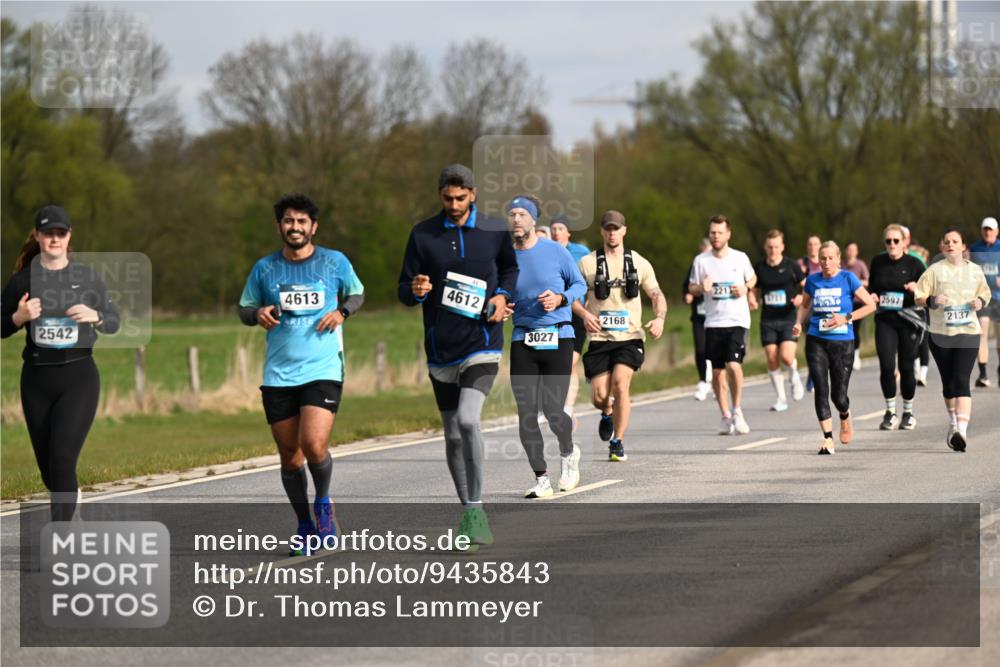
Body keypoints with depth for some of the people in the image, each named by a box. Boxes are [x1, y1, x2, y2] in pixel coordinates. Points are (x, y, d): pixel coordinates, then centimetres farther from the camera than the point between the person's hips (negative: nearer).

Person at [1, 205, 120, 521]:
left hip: (78, 377, -2)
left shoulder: (87, 276, 1)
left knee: (63, 459, -16)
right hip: (36, 378, 2)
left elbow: (114, 323, 5)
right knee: (47, 466, 10)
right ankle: (68, 496, 45)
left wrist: (94, 316, -17)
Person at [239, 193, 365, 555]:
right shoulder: (264, 268, 7)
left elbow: (357, 293, 19)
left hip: (323, 369, -3)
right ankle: (305, 526, 21)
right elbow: (244, 310, 16)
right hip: (278, 374, 3)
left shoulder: (335, 262, 3)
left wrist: (341, 311, -2)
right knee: (289, 456, 5)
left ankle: (324, 502, 11)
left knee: (314, 446, -19)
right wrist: (259, 314, -7)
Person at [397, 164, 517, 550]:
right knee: (453, 436, 8)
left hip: (482, 347, -3)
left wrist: (503, 295, 0)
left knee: (468, 420, -23)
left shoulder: (495, 232, 1)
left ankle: (475, 510, -14)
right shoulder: (423, 235, 1)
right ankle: (470, 517, 20)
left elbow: (510, 268, 19)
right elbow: (405, 291, 4)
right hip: (441, 351, 3)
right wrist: (415, 290, -19)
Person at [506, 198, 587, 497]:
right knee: (526, 413, -6)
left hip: (557, 338, -3)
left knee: (553, 411, -10)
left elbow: (580, 284, 8)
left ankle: (568, 452, 23)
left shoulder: (555, 251, 0)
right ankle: (541, 479, 3)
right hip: (522, 340, 3)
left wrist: (560, 299, -11)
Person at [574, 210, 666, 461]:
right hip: (600, 337, 0)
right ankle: (607, 413, 34)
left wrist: (659, 318, -9)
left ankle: (618, 443, -8)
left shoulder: (639, 263, 8)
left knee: (620, 383, -22)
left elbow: (656, 294, 11)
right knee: (600, 397, -6)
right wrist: (584, 314, -15)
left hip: (630, 337, 0)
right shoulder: (588, 263, 4)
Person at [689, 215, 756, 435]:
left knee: (734, 365, -18)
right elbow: (691, 288, 11)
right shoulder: (701, 260, 3)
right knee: (717, 371, 4)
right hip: (713, 323, 2)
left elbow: (752, 278, 17)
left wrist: (746, 288, -4)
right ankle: (725, 416, 16)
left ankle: (737, 410, -1)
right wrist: (701, 288, -11)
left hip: (738, 320, -2)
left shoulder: (740, 258, 1)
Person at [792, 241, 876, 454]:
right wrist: (799, 323, 4)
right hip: (816, 341, 2)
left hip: (842, 342, -2)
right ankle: (828, 439, -5)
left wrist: (847, 318, -12)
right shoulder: (813, 281, 5)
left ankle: (845, 419, 35)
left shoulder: (848, 279, -3)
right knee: (821, 390, -9)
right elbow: (805, 305, 23)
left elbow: (870, 305, -1)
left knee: (838, 395, 0)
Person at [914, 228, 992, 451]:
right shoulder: (935, 271, 1)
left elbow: (985, 293, 20)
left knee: (962, 381, -15)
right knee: (948, 382, 12)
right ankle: (953, 422, 34)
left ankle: (962, 430, -26)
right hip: (940, 333, 1)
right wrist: (933, 301, -20)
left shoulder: (975, 271, 7)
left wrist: (981, 302, -2)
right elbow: (919, 296, 0)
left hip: (968, 333, -1)